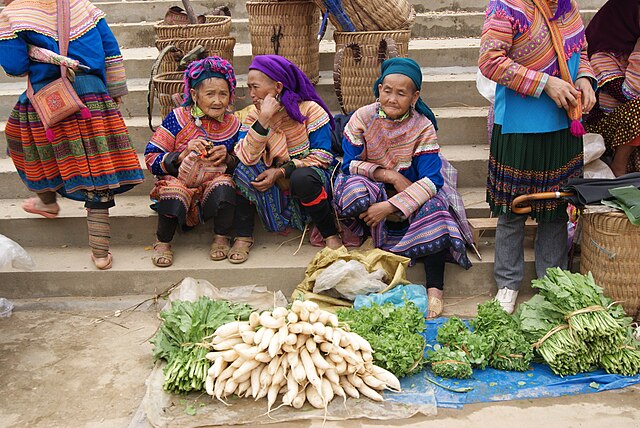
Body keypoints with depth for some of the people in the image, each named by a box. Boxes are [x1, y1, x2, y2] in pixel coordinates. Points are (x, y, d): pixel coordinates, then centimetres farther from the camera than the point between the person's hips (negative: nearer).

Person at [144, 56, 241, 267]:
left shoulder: (232, 124, 3)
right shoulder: (178, 118, -6)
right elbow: (151, 159, -8)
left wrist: (227, 158, -12)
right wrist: (184, 155, -23)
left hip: (213, 186, 2)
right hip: (179, 182, -1)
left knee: (224, 184, -32)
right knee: (173, 190, -35)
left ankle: (221, 238, -6)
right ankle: (162, 242, -7)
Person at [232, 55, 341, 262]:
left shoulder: (309, 110, -14)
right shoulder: (253, 117, -4)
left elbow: (323, 155, -17)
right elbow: (247, 158, -21)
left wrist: (282, 171, -22)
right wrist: (263, 120, -30)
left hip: (309, 175, -4)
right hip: (275, 183, 4)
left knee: (302, 178, -37)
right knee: (244, 170, -21)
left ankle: (330, 233, -15)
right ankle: (244, 236, -13)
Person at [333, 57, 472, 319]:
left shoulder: (422, 127, -13)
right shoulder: (363, 118, -11)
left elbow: (432, 180, -21)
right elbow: (349, 164, -8)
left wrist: (389, 206, -33)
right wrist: (390, 175, -22)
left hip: (410, 191, 0)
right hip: (371, 189, 0)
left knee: (433, 208, -33)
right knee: (356, 189, -35)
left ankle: (434, 288, -26)